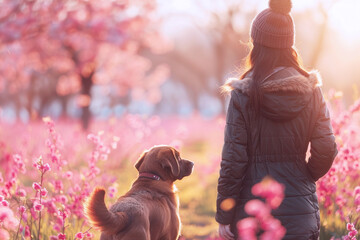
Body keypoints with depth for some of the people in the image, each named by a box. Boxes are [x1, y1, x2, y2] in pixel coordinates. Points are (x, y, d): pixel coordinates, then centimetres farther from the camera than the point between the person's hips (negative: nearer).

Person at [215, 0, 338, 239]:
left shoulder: (243, 96, -10)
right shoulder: (312, 91, -2)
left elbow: (233, 161, -10)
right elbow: (326, 150, -2)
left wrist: (224, 216, -3)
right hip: (301, 211, 2)